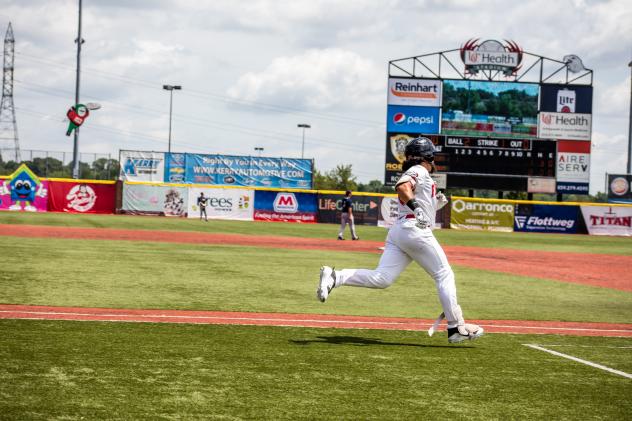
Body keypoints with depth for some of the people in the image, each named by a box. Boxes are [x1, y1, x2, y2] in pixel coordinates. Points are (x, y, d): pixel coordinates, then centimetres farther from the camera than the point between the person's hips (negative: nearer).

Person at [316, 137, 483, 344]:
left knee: (382, 278, -6)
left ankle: (335, 277, -20)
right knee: (444, 275, 0)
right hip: (415, 230, -8)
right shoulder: (419, 171, 0)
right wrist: (416, 207, -29)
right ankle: (456, 327, 0)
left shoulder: (413, 174, 28)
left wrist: (435, 204, 23)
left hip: (397, 231, 8)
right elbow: (402, 187, -20)